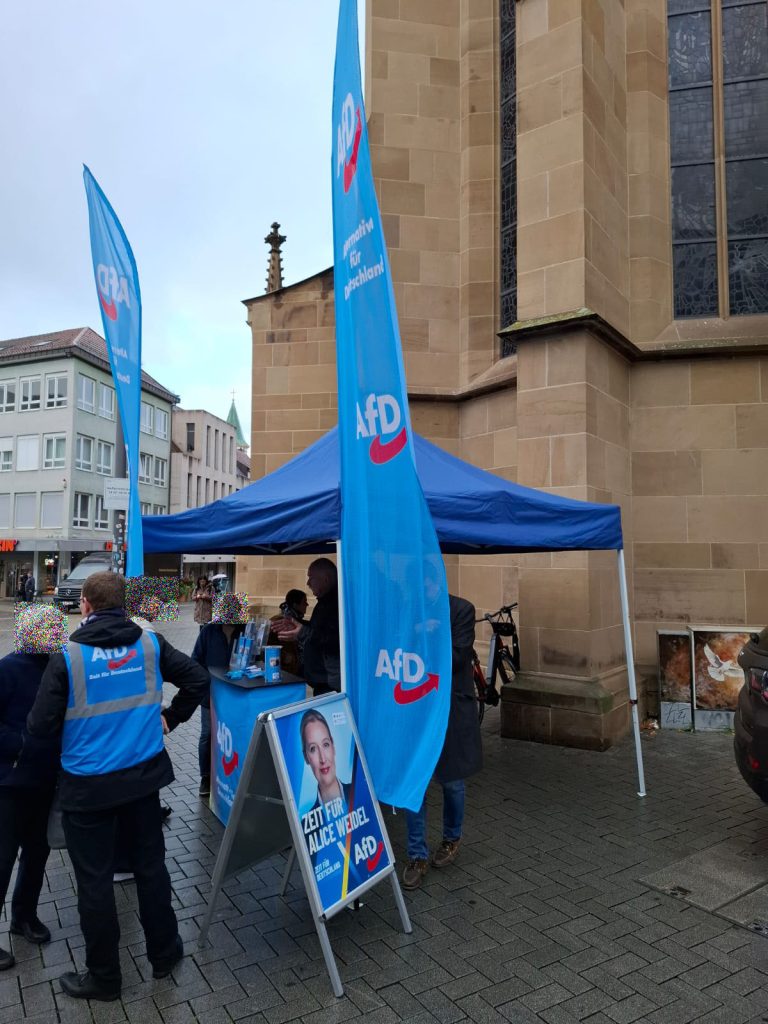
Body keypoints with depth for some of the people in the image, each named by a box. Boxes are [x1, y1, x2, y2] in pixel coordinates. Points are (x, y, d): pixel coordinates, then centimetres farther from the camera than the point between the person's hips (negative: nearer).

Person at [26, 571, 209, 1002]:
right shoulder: (150, 644, -7)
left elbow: (40, 726, -13)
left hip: (87, 785, -3)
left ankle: (104, 976, 30)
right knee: (151, 865, 19)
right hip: (143, 774, 3)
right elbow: (198, 679, -4)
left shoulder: (68, 658, -16)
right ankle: (164, 953, 35)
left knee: (95, 880, 13)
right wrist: (169, 718, 9)